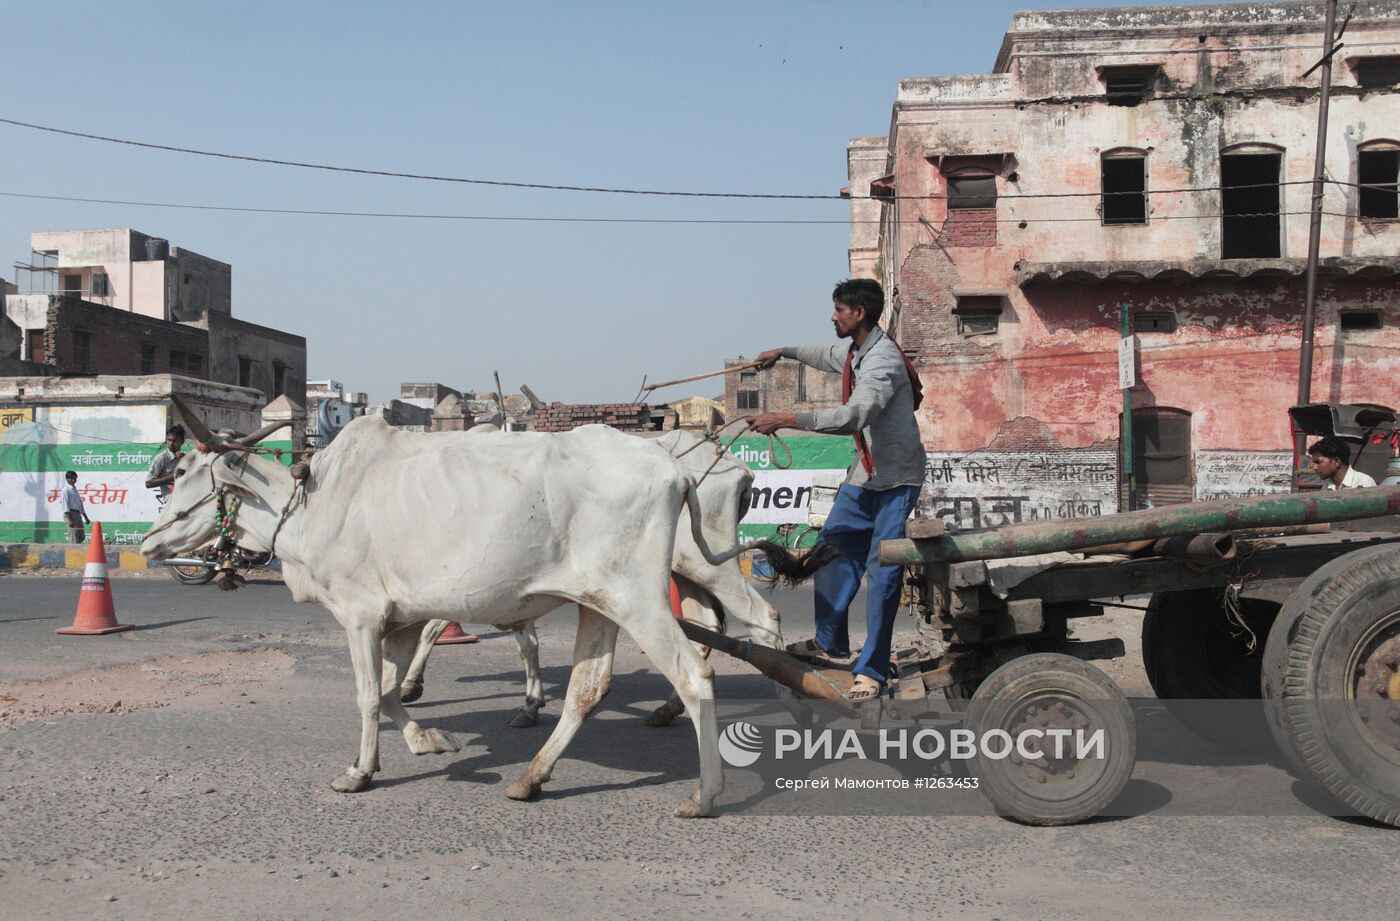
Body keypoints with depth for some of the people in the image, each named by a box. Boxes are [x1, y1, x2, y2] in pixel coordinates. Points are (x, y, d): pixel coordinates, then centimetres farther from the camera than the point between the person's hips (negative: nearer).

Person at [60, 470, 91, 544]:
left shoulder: (75, 489, 20)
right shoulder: (66, 490, -6)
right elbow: (65, 505, -13)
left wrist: (86, 517, 26)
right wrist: (69, 519, -22)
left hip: (78, 514, 9)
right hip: (71, 513, -9)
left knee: (81, 537, 9)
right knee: (74, 538, -12)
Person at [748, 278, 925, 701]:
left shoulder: (883, 361, -23)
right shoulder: (855, 352, 8)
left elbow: (854, 416, -37)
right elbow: (828, 356, 35)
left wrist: (787, 419, -39)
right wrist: (786, 352, 44)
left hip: (895, 480, -10)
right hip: (864, 475, 10)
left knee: (882, 571, -10)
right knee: (833, 550, 12)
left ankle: (871, 670, -6)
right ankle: (830, 642, 28)